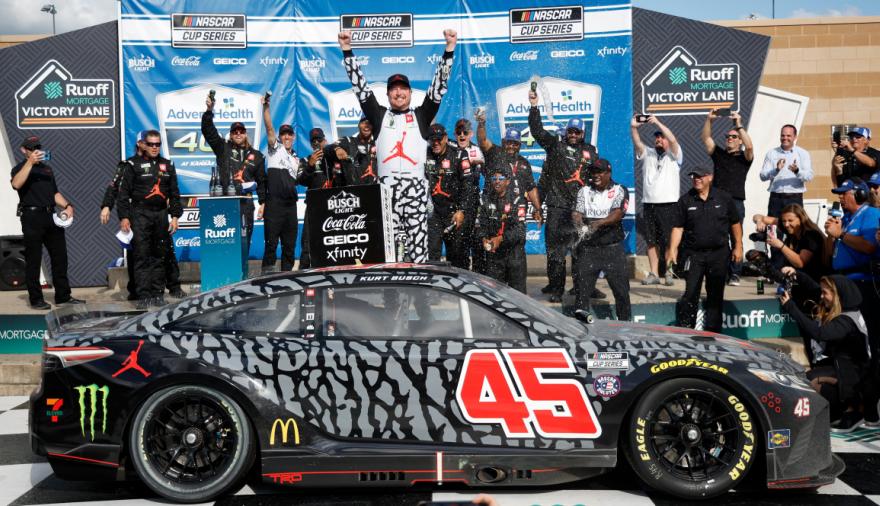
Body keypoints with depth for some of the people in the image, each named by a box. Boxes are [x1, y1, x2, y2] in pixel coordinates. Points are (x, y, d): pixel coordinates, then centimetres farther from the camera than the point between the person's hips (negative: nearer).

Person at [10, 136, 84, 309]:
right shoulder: (20, 168, 1)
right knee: (33, 259, -1)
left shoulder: (46, 168, 21)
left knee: (60, 256, 6)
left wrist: (67, 205, 7)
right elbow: (16, 184, -22)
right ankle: (36, 299, 5)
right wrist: (30, 162, -26)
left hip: (50, 216, 6)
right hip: (32, 217, -6)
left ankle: (63, 296, 13)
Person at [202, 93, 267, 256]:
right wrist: (209, 110, -12)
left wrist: (263, 202, 10)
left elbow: (261, 181, 15)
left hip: (245, 202, 1)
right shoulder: (223, 149, 10)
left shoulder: (256, 155, 14)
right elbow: (208, 131, 0)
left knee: (244, 238, -1)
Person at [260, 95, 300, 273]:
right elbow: (269, 128, -6)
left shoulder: (296, 159, 23)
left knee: (290, 243, 7)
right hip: (274, 203, -6)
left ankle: (287, 273, 13)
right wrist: (266, 107, -18)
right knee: (271, 241, -7)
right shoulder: (276, 148, 7)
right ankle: (267, 273, -5)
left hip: (290, 203, 6)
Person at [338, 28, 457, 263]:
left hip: (416, 186, 0)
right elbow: (360, 86, 16)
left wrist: (449, 50, 5)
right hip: (387, 187, 0)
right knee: (388, 246, -3)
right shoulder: (379, 115, 18)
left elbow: (439, 86, 12)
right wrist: (347, 51, 12)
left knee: (418, 246, -4)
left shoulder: (421, 116, 17)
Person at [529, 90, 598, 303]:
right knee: (555, 247, -2)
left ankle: (581, 286, 14)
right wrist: (534, 106, -7)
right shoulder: (556, 145, 8)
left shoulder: (590, 151, 15)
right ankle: (556, 287, 5)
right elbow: (537, 131, 0)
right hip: (557, 207, -2)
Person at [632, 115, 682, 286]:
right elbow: (637, 143, 0)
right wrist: (634, 127, -17)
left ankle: (669, 272, 2)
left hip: (669, 204, -4)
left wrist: (657, 123, -18)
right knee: (651, 241, 4)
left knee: (668, 241, -5)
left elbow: (673, 140, -12)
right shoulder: (647, 154, 17)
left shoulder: (674, 155, 7)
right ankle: (654, 274, 7)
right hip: (649, 204, 4)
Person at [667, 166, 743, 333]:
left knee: (715, 295, 9)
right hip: (693, 254, -1)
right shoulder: (685, 200, 1)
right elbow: (678, 227, -1)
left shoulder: (724, 198, 2)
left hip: (718, 253, 1)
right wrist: (672, 249, -11)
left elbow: (735, 224, 9)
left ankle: (712, 332, 18)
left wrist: (738, 246, 4)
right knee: (690, 294, -5)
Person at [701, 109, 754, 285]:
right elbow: (706, 139, 8)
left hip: (736, 202, -2)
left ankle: (735, 274, 1)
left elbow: (749, 146, -10)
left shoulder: (744, 157, 10)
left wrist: (739, 125, -14)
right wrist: (709, 120, -4)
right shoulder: (718, 154, 17)